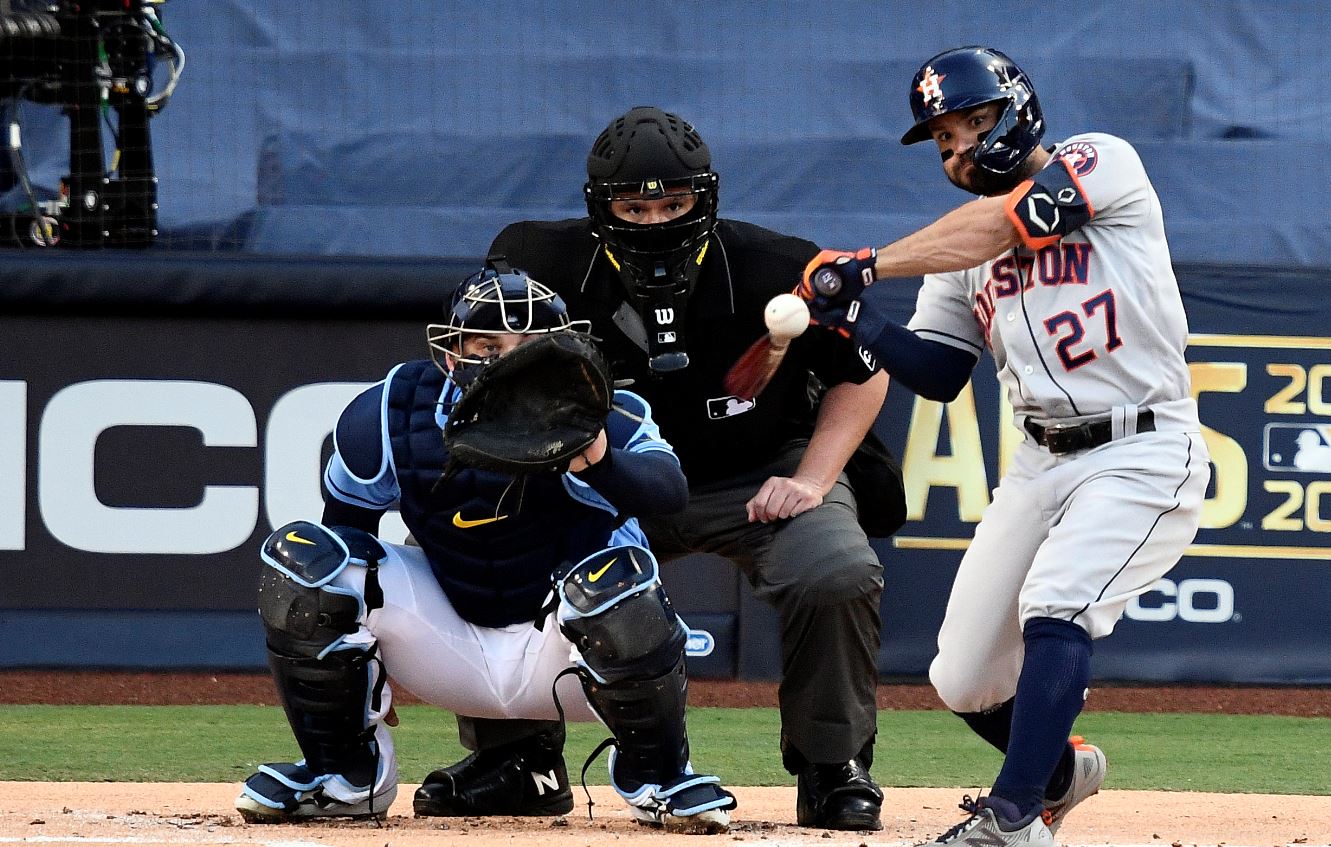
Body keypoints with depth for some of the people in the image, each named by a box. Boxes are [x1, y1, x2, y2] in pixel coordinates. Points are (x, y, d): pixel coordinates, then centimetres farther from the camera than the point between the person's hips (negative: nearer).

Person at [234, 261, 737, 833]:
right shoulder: (388, 418, -15)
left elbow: (670, 491, -43)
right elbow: (347, 529, 2)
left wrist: (598, 462, -66)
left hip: (560, 654, -3)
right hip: (451, 651, 3)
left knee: (616, 578, -37)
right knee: (302, 558, -18)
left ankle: (655, 777, -8)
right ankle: (343, 775, 3)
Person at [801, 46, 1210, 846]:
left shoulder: (1100, 163, -6)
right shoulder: (963, 243, 13)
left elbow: (1007, 223, -21)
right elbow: (939, 374, 9)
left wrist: (867, 265, -22)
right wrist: (861, 320, -9)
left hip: (1144, 456, -7)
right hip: (1043, 463, 7)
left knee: (1054, 607, -28)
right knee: (965, 680, 5)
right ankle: (1061, 771, 34)